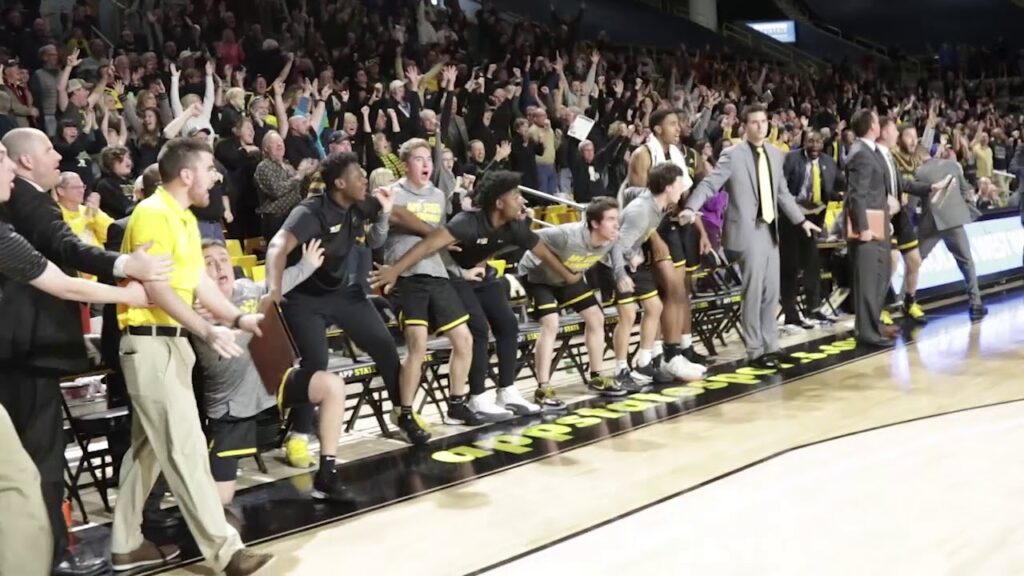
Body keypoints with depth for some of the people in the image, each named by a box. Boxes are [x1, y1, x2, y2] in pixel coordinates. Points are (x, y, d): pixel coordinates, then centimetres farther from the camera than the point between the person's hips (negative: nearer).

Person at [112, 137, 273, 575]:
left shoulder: (184, 218, 15)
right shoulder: (152, 214, -15)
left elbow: (199, 281, 12)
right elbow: (155, 288, -21)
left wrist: (238, 318, -1)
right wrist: (207, 331, -25)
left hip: (171, 340, 10)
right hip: (150, 341, -10)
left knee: (150, 445, 15)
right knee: (185, 446, -8)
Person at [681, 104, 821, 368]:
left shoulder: (775, 154, 12)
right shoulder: (732, 154, -7)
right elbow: (709, 184, -14)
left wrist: (801, 220, 22)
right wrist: (691, 208, -30)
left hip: (771, 230, 6)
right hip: (748, 231, -6)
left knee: (771, 292, 10)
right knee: (753, 294, -3)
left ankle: (770, 346, 21)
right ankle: (755, 351, 7)